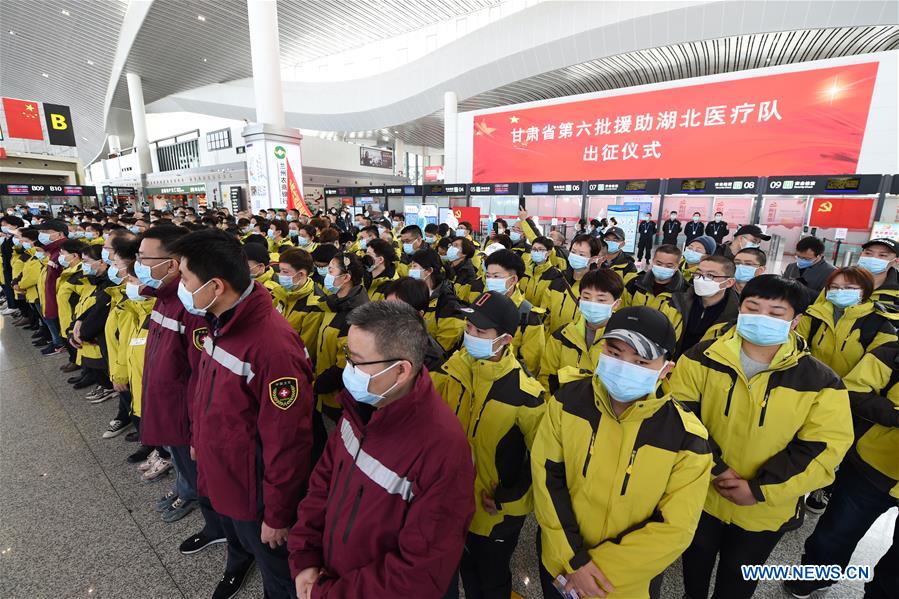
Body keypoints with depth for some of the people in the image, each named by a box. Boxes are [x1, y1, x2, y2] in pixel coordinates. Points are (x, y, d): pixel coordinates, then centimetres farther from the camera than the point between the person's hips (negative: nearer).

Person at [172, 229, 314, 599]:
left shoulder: (273, 347, -35)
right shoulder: (218, 323, -4)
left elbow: (287, 443, -28)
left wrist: (278, 514, -17)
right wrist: (196, 439, 20)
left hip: (253, 492, -8)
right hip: (219, 476, 8)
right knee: (235, 537, 36)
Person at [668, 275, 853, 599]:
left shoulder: (820, 381, -15)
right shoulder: (702, 358, -16)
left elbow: (823, 449, -15)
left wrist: (759, 490, -19)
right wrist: (714, 468, -20)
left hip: (764, 512, 0)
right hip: (700, 494, 0)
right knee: (695, 562, 26)